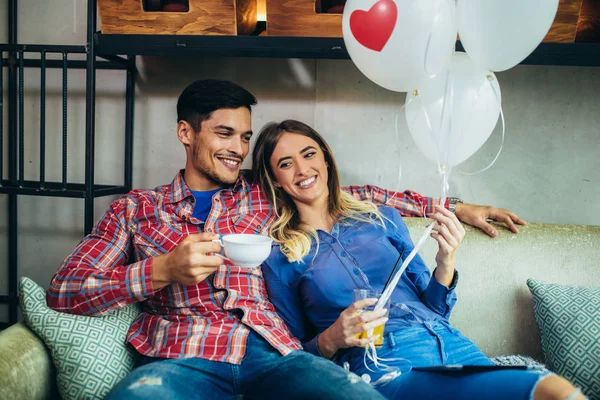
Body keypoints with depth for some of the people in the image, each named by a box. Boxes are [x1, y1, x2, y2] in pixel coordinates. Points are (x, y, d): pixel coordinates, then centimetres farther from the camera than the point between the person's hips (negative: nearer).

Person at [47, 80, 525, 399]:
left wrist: (452, 206, 21)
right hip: (182, 356, -1)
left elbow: (356, 196, 25)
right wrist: (162, 270, -9)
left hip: (270, 350, 2)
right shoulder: (135, 208, 16)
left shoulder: (264, 198, 21)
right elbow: (64, 291, 7)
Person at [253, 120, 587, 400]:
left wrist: (446, 263, -2)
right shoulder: (280, 256, 6)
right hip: (385, 367, -5)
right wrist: (331, 340, -11)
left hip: (451, 345, 5)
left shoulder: (383, 218, 15)